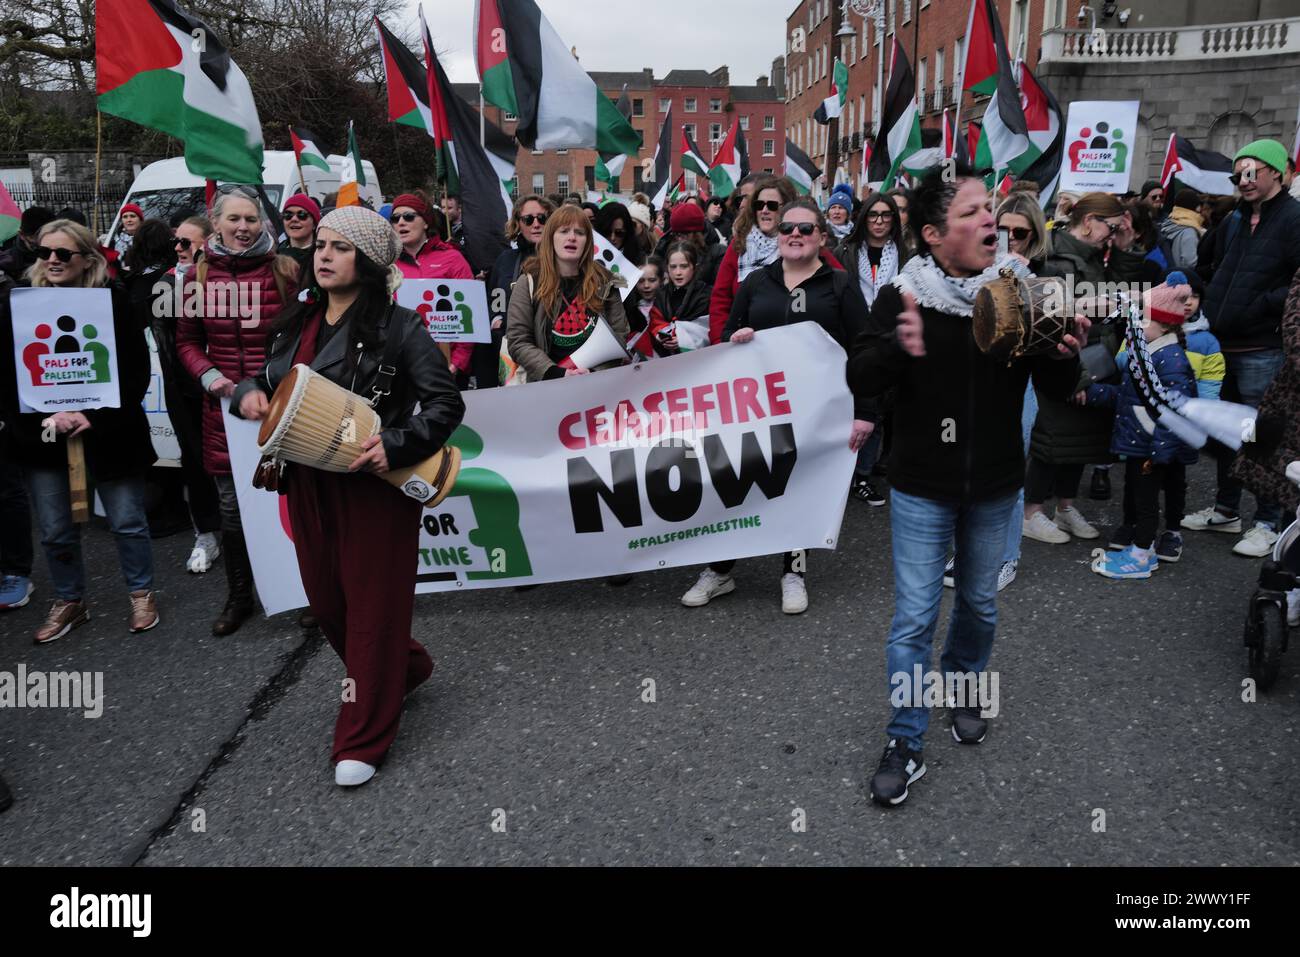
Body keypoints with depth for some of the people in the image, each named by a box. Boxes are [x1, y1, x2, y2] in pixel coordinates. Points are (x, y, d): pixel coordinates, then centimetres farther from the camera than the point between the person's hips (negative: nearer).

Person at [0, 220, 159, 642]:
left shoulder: (113, 301, -6)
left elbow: (136, 371, -8)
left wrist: (94, 417, -16)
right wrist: (45, 418, -13)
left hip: (105, 432, -3)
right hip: (43, 436, 3)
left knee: (127, 521, 7)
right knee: (55, 530, 11)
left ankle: (141, 593, 26)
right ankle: (69, 601, 30)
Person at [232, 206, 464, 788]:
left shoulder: (396, 327, -11)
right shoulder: (297, 323, 10)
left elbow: (445, 403, -13)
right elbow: (270, 383, 21)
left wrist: (397, 445, -26)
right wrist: (248, 392, -2)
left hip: (374, 487, -7)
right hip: (307, 485, 7)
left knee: (372, 607, 3)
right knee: (326, 601, 17)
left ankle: (362, 740, 18)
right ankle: (406, 667, 44)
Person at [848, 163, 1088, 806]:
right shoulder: (903, 296, -11)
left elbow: (1055, 391, 1)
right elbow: (858, 380, -16)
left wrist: (1066, 358, -21)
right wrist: (897, 347, -35)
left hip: (995, 486, 3)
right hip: (922, 486, -3)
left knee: (979, 602, 19)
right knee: (913, 618, -1)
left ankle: (963, 686, 47)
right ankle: (906, 744, 13)